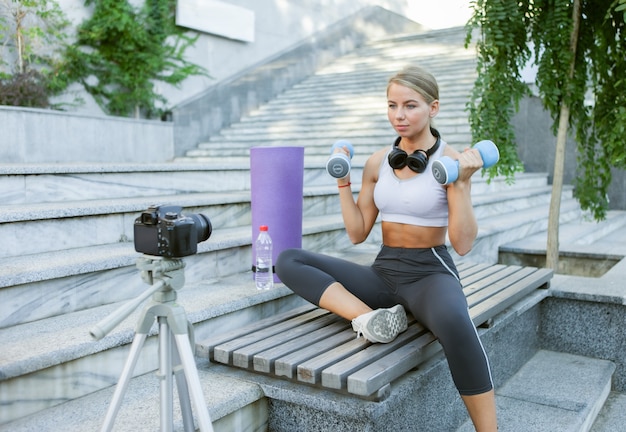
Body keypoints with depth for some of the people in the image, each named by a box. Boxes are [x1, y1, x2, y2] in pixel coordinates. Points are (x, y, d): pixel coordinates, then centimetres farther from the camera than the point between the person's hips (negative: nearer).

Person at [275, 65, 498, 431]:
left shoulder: (452, 161, -6)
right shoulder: (378, 163, 6)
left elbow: (463, 245, -12)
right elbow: (358, 233, 8)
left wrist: (462, 183, -20)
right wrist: (343, 181, 2)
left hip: (431, 273, -4)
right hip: (384, 272, 5)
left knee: (454, 321, -42)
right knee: (288, 261, -12)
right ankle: (368, 317, -29)